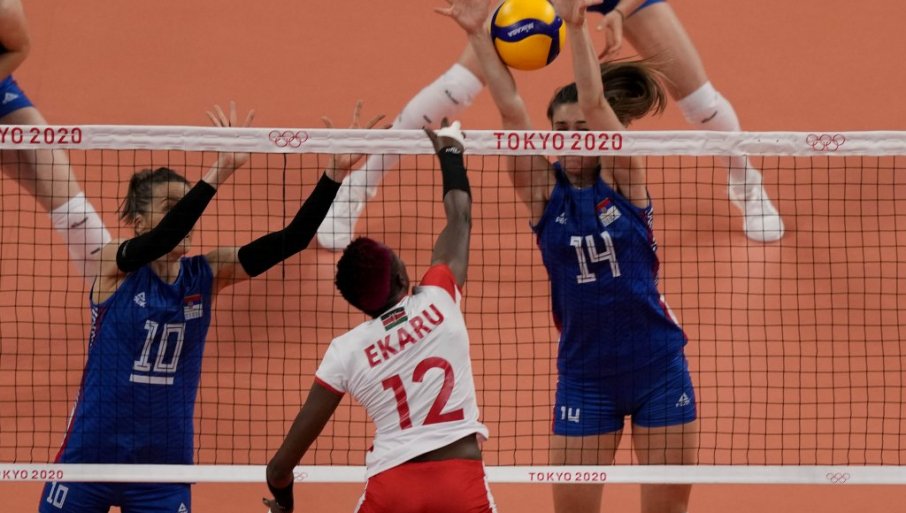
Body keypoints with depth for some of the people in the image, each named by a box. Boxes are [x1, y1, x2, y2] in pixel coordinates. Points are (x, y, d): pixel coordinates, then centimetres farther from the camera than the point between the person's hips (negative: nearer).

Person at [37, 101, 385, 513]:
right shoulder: (114, 266, -9)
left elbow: (290, 240, -7)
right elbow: (164, 238, -29)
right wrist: (218, 173, -39)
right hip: (89, 460, -3)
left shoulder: (206, 274, 1)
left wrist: (336, 172, -19)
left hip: (165, 470, 3)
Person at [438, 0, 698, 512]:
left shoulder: (623, 179, -5)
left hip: (659, 366, -1)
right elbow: (511, 108, -13)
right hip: (585, 372, 1)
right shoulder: (544, 190, -2)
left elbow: (594, 102, -20)